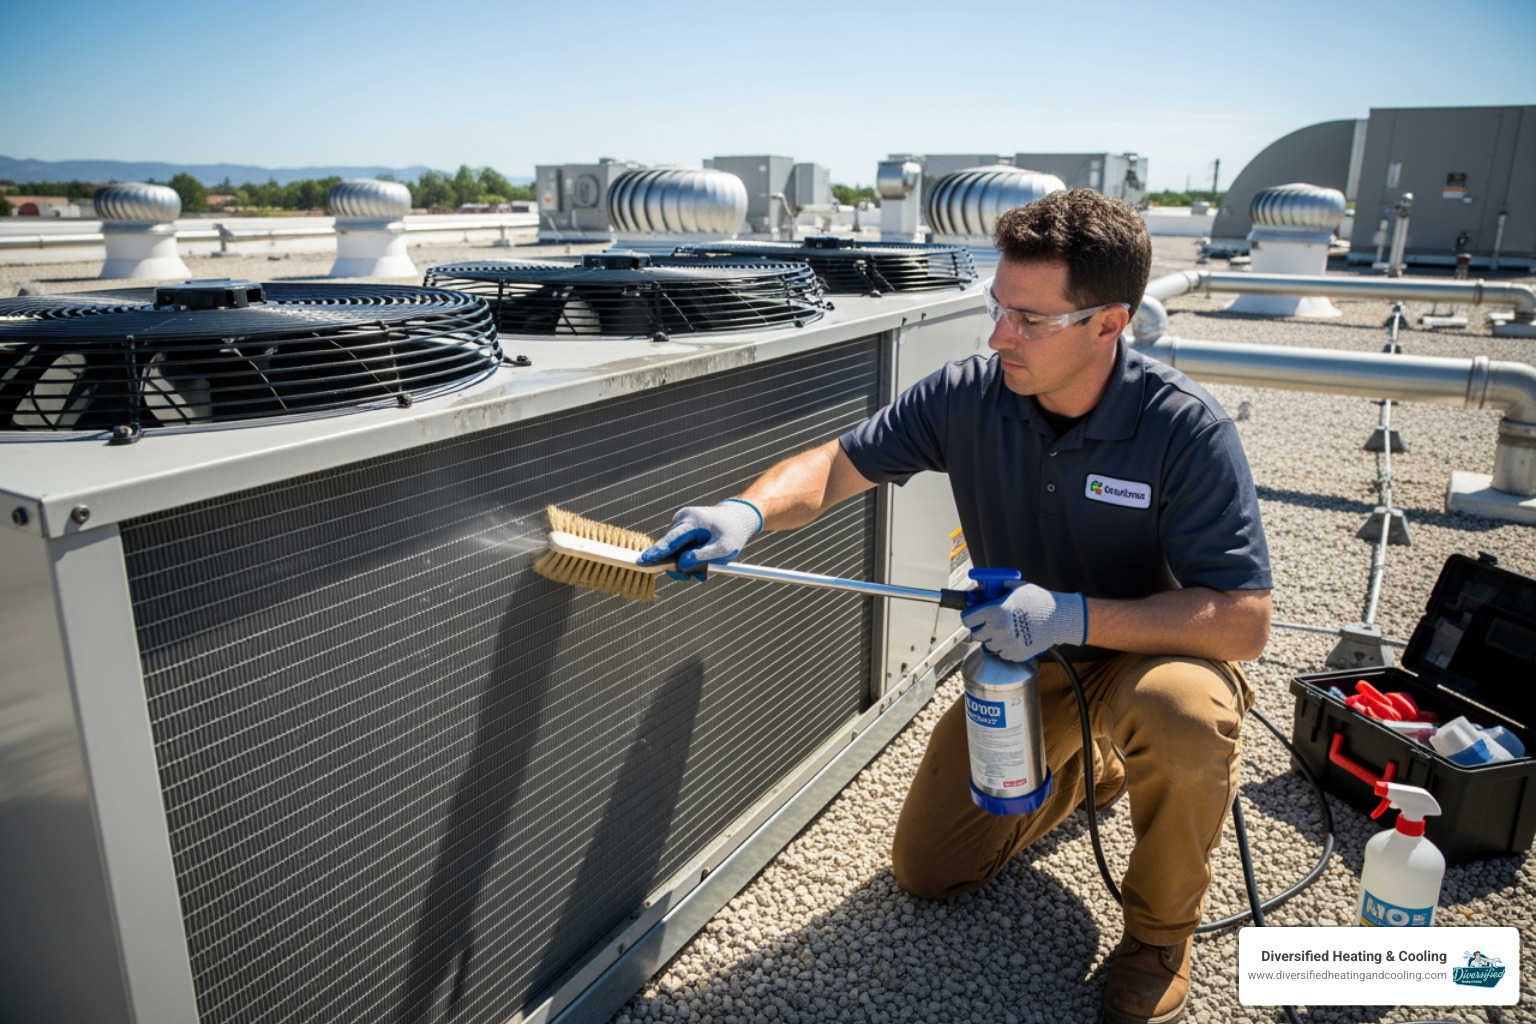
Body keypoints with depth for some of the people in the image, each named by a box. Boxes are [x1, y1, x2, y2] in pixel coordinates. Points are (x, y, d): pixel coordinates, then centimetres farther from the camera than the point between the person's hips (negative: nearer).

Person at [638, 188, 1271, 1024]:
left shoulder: (1185, 428, -27)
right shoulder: (967, 397, -17)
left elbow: (1244, 621, -29)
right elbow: (834, 467, -12)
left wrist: (1075, 615, -38)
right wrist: (747, 511, -33)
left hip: (1155, 648, -3)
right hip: (1024, 658, 4)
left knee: (1182, 711, -41)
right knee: (926, 870, 6)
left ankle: (1161, 929, -8)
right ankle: (1087, 767, 32)